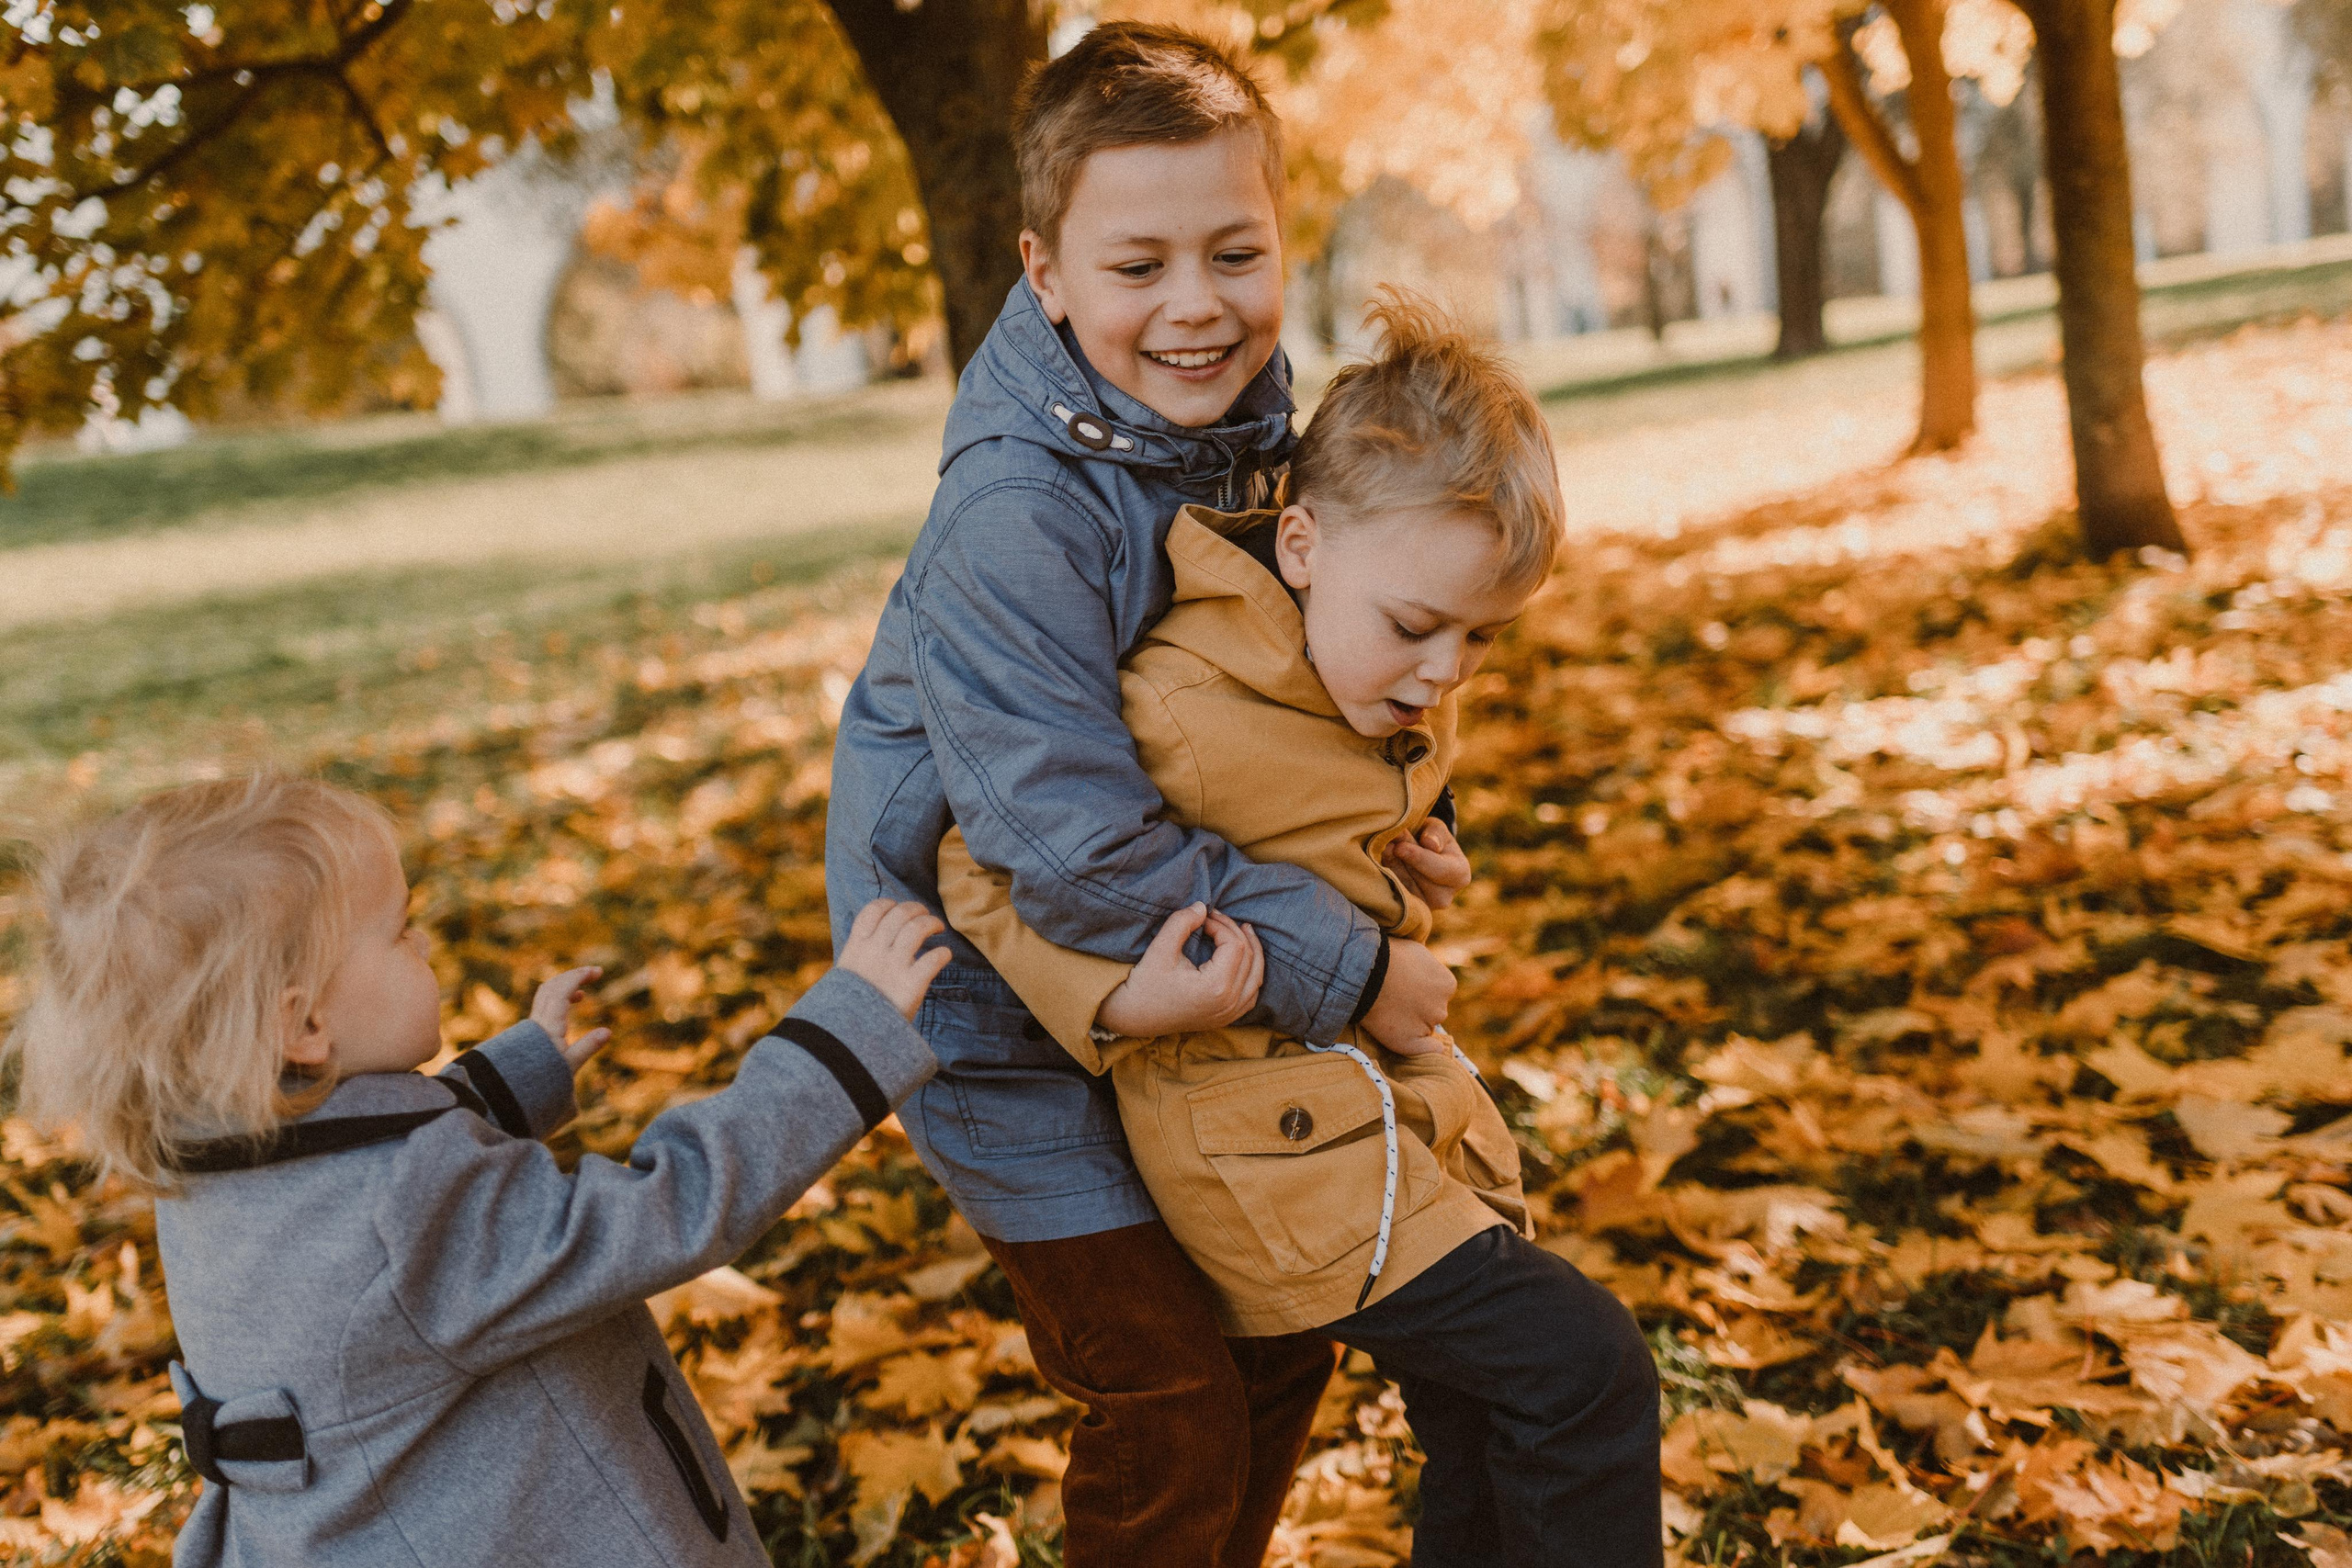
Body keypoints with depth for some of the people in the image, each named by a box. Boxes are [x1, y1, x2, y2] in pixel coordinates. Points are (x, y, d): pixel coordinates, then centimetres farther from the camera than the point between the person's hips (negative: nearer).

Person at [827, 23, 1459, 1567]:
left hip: (1180, 980, 8)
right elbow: (1081, 854, -34)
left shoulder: (1241, 421, -6)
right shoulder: (1013, 528, -32)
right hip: (1012, 1015, -7)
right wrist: (1344, 966, -26)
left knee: (1283, 1342, 17)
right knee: (1171, 1406, -2)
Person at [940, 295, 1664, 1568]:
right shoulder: (1180, 714, -25)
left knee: (1493, 1439, 15)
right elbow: (988, 863, -18)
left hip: (1387, 1096, 9)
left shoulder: (1394, 680, 1)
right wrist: (1121, 1001, -27)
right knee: (1583, 1369, -13)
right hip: (1275, 1134, -9)